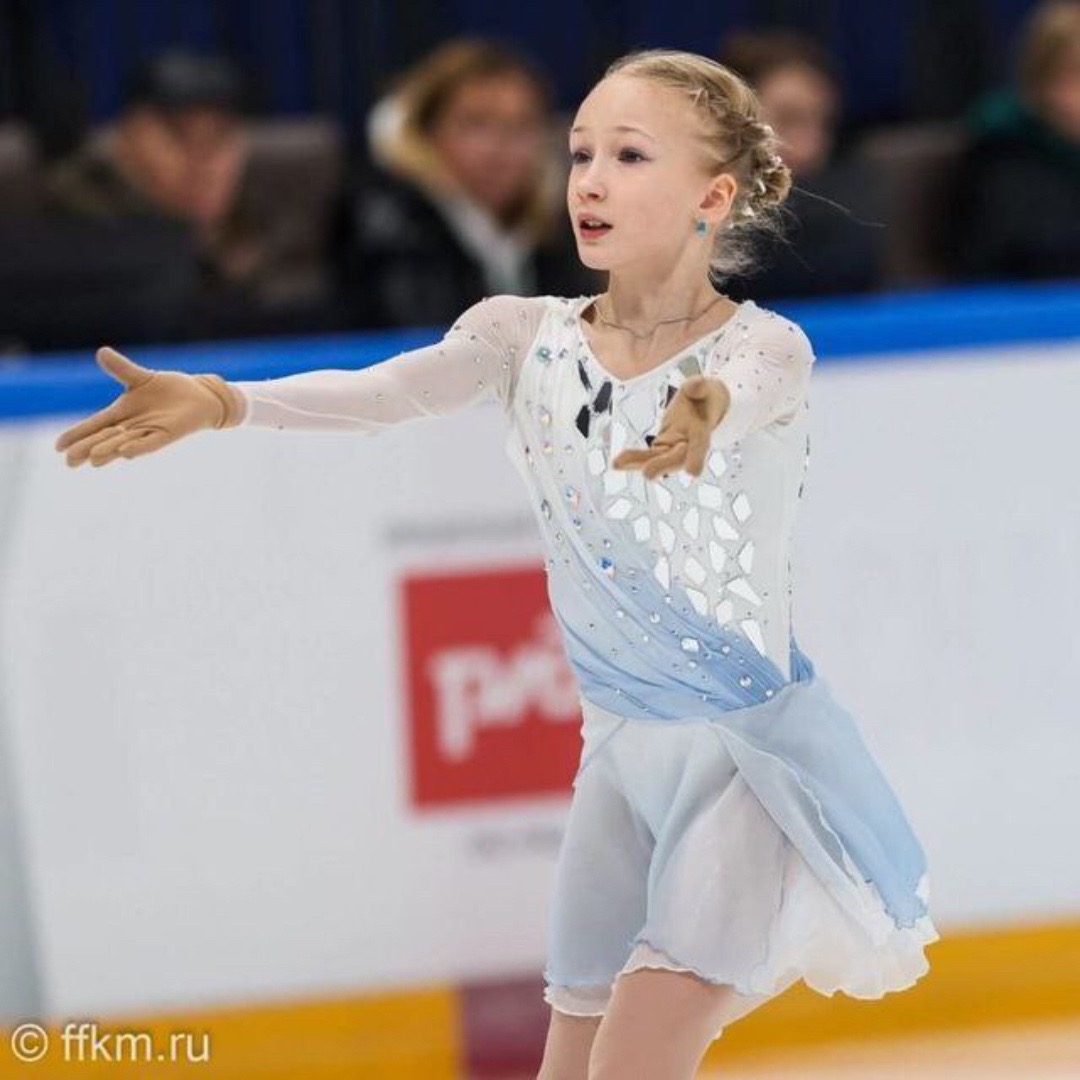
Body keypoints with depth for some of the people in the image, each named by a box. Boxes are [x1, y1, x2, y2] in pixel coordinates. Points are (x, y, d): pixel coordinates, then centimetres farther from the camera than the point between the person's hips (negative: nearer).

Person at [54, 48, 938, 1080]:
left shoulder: (764, 348, -12)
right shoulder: (528, 336, -1)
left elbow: (738, 390, -37)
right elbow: (388, 390, -18)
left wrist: (705, 409, -63)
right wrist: (220, 400, -38)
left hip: (750, 748, -6)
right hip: (618, 752, 6)